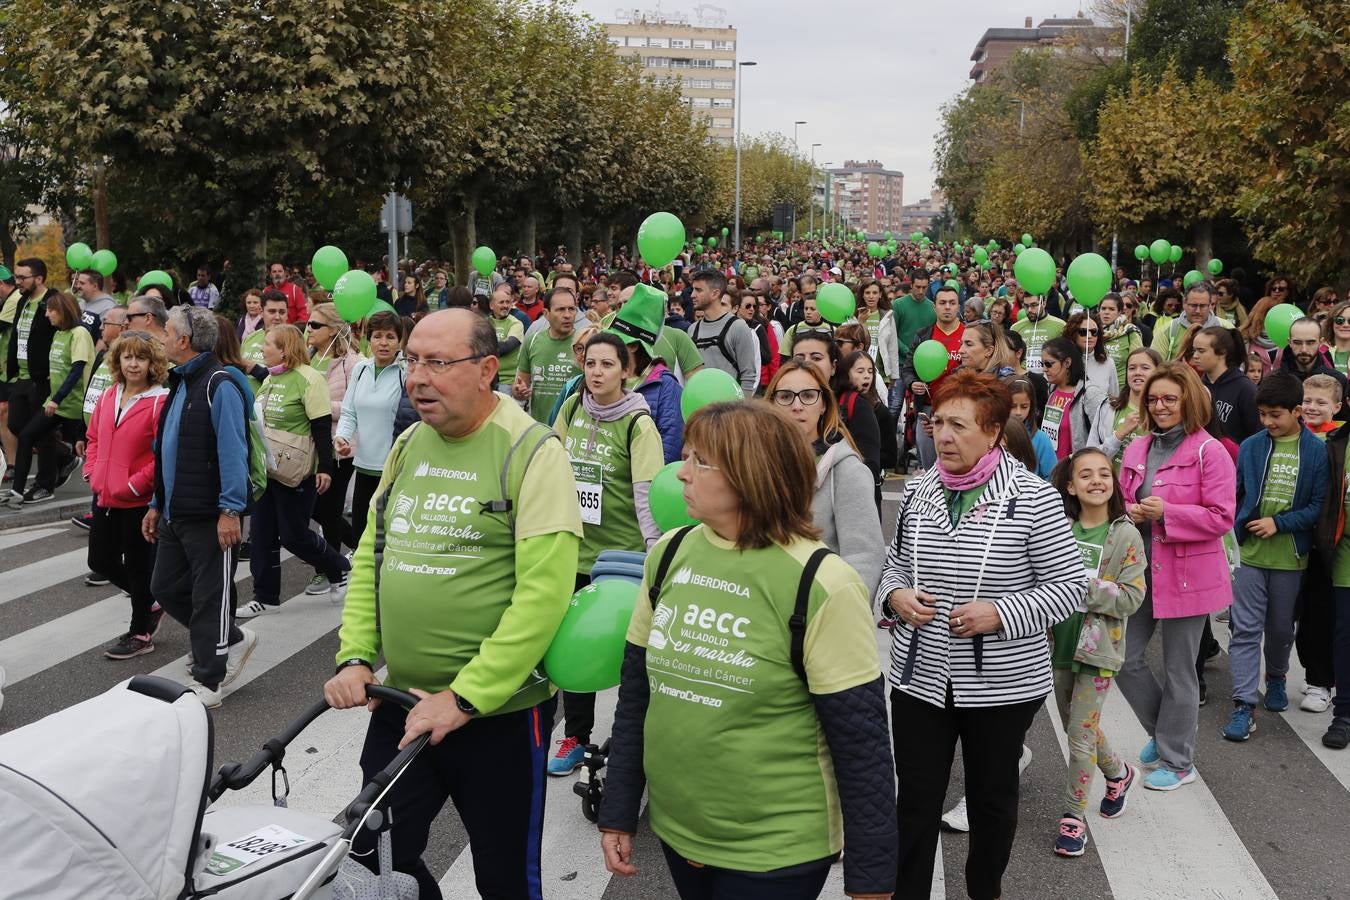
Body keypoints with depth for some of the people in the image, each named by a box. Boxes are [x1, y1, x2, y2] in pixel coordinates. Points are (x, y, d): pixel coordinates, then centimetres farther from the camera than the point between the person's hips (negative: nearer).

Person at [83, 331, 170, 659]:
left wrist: (133, 484, -17)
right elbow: (94, 438, 18)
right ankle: (151, 602, 35)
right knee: (101, 561, 14)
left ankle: (140, 634, 21)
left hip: (139, 500, -7)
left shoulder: (160, 402, -15)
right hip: (105, 497, 7)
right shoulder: (107, 397, 6)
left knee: (138, 566, 6)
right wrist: (92, 471, 4)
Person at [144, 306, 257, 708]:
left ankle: (207, 682, 13)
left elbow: (232, 452, -21)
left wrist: (230, 510, -24)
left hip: (210, 516, -10)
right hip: (175, 513, 10)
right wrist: (157, 505, 20)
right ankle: (234, 639, 30)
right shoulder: (180, 385, 15)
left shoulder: (219, 386, -15)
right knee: (166, 589, 15)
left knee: (209, 598, 1)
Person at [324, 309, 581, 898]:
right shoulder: (407, 446, 6)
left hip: (499, 712, -5)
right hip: (400, 704, 6)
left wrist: (464, 697, -22)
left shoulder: (532, 453, -15)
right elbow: (369, 558, 12)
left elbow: (543, 594, -21)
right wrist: (354, 658, 0)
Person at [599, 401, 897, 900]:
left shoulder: (820, 585, -19)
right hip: (674, 830, 6)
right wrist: (617, 814, 8)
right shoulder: (669, 554, -2)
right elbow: (635, 693, 6)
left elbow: (861, 741, -15)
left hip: (775, 852, -5)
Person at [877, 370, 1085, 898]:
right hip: (920, 677, 3)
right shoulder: (917, 491, 1)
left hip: (1002, 685, -2)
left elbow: (1071, 584, -9)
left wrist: (1001, 613, -22)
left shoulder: (1033, 499, -12)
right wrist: (895, 595, -8)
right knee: (916, 802, 8)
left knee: (992, 798, 18)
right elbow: (895, 562, 15)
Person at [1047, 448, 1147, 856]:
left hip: (1098, 648, -4)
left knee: (1080, 736, -2)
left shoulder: (1126, 536, -8)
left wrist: (1085, 585, -21)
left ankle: (1074, 816, 14)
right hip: (1059, 642, 4)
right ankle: (1118, 773, 46)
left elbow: (1131, 597, -13)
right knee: (1078, 728, 18)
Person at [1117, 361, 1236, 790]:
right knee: (1125, 658, 7)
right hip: (1139, 570, 6)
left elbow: (1221, 517, -13)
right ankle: (1163, 730, 33)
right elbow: (1121, 501, 17)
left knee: (1178, 670, 5)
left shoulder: (1209, 451, -10)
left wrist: (1165, 513, -21)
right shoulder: (1137, 449, 8)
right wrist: (1130, 513, -5)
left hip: (1186, 574, -6)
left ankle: (1177, 761, 22)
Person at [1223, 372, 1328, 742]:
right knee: (1246, 629, -2)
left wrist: (1279, 524, -15)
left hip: (1289, 557, 0)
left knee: (1281, 627, 16)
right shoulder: (1250, 447, -1)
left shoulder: (1316, 451, -5)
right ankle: (1244, 705, -1)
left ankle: (1276, 679, 42)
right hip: (1249, 553, 0)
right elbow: (1233, 497, 3)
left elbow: (1319, 505, -6)